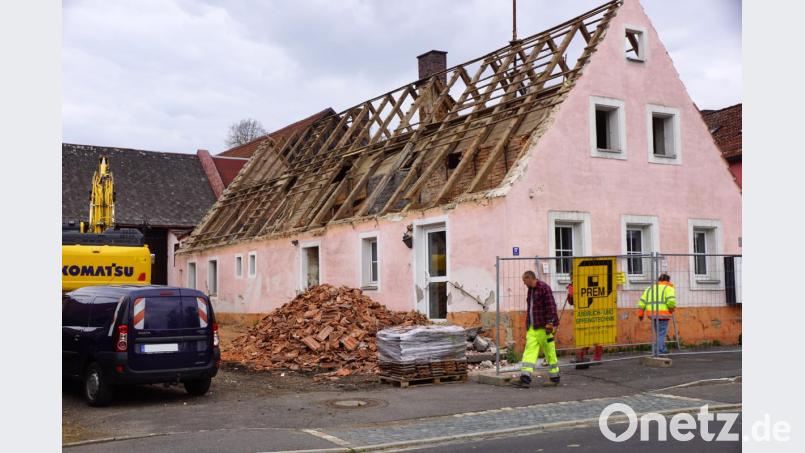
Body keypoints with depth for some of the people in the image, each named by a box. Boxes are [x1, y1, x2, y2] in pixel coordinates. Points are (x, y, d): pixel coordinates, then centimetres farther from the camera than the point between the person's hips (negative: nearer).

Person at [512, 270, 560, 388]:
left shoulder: (544, 287, -10)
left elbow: (551, 306, -15)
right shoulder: (531, 290, 17)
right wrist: (528, 324, 22)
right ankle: (525, 378, -13)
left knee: (549, 352, 3)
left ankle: (554, 378, 16)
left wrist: (550, 323, -20)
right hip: (532, 327, 8)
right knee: (530, 350, -4)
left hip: (543, 327, -8)